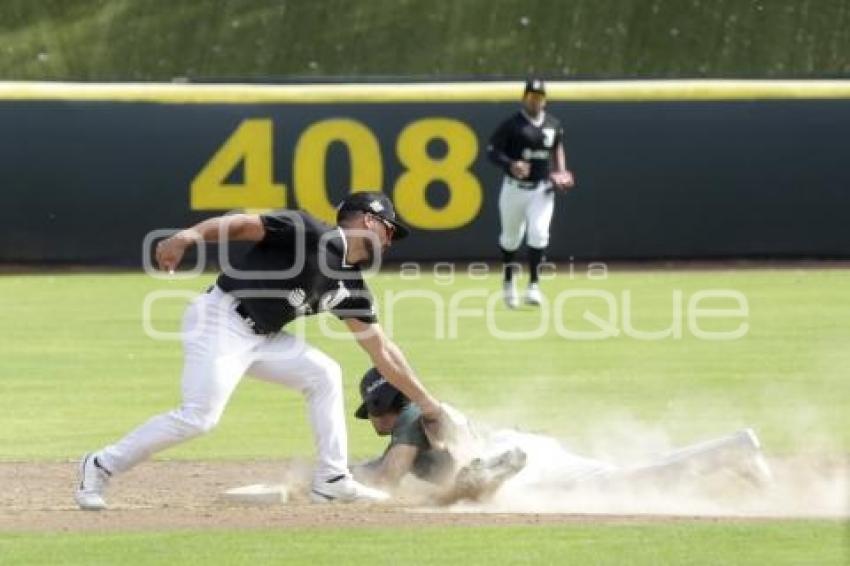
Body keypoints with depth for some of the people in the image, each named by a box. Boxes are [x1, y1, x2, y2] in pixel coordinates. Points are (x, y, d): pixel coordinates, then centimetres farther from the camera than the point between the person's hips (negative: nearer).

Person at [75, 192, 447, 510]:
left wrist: (425, 402, 20)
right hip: (220, 320, -9)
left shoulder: (349, 287, 14)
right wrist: (191, 235, -35)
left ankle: (331, 481, 10)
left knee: (323, 374, 9)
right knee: (199, 417, -19)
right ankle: (100, 468, -7)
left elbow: (382, 351, 20)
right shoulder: (308, 234, -9)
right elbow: (243, 223, -18)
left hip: (261, 337, 9)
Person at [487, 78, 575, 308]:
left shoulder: (553, 125, 7)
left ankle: (533, 286, -13)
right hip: (515, 187, -2)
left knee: (539, 233, -16)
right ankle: (508, 282, 33)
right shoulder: (512, 125, -6)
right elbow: (492, 151, -8)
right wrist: (510, 165, -26)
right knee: (511, 237, 9)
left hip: (542, 189, 2)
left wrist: (562, 172, 7)